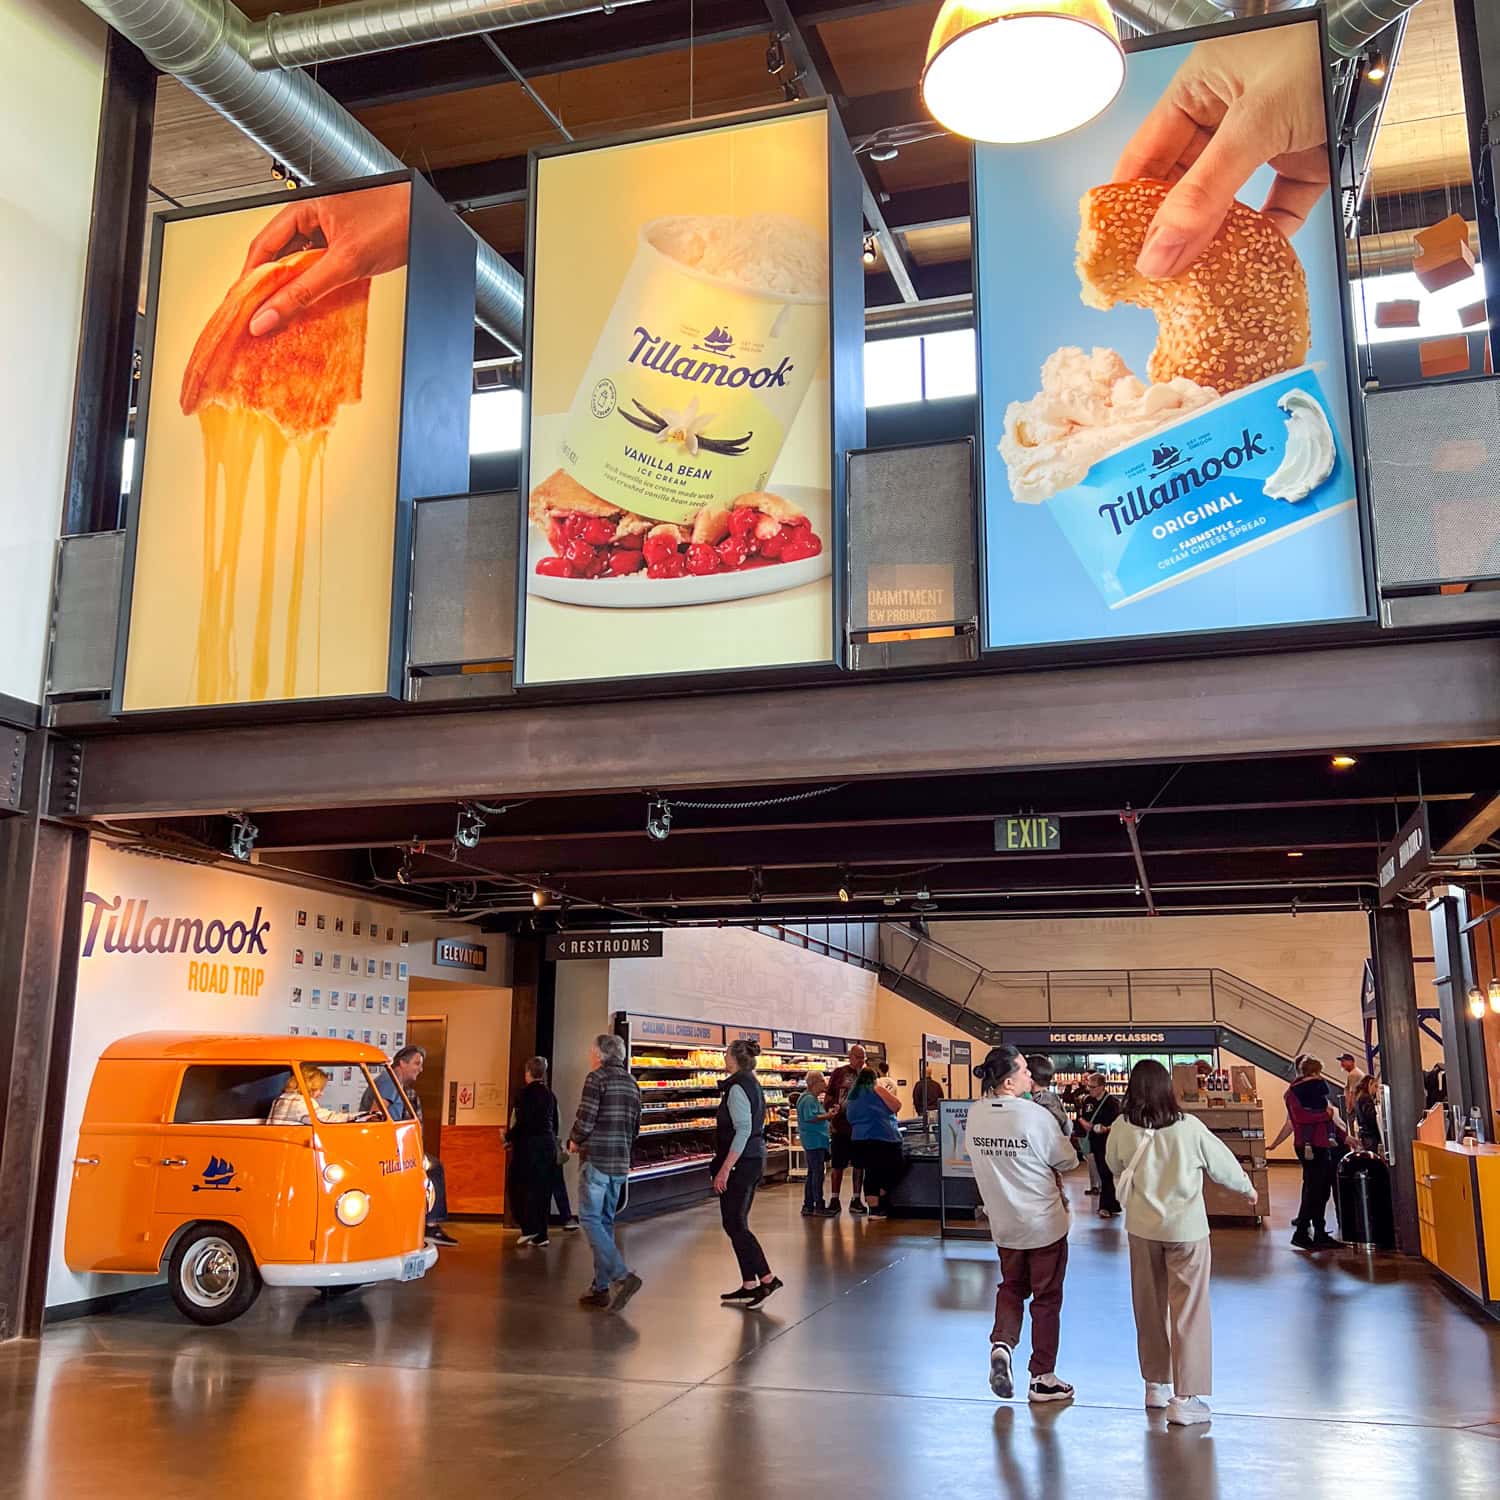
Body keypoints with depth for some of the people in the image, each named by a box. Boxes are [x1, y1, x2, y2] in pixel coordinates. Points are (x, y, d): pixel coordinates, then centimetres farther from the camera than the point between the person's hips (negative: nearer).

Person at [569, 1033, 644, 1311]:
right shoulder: (631, 1083, 15)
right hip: (621, 1163, 8)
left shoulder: (597, 1077, -9)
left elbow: (585, 1119, -15)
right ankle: (601, 1287, 14)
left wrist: (574, 1142, 3)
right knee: (605, 1221, 13)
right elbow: (635, 1128, 18)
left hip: (596, 1161, -8)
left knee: (590, 1219, -5)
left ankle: (623, 1276, -17)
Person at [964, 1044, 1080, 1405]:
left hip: (1003, 1222, 5)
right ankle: (1042, 1379, 19)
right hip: (1045, 1223, -4)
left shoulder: (975, 1114, -7)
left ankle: (1001, 1343, 1)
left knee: (1011, 1286, 24)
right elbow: (1067, 1161, -10)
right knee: (1047, 1298, 11)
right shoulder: (1035, 1115, -23)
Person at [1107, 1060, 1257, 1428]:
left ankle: (1156, 1384, 28)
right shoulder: (1189, 1127, -14)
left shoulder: (1121, 1128, -9)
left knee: (1149, 1308, 16)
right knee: (1189, 1312, 3)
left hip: (1142, 1229, 3)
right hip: (1186, 1229, -3)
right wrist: (1248, 1189, 20)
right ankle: (1185, 1398, 2)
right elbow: (1223, 1163, 0)